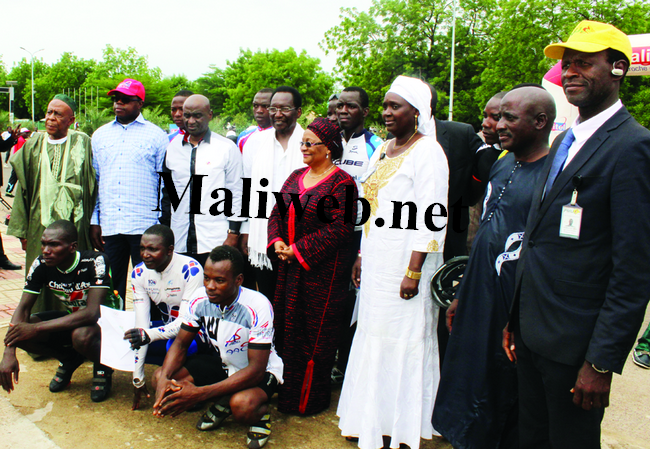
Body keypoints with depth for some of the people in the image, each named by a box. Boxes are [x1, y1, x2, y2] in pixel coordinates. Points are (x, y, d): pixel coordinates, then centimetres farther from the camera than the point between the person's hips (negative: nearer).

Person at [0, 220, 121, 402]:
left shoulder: (95, 262, -29)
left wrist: (37, 328, -38)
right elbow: (23, 307, -11)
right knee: (20, 332, -18)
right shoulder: (41, 264, -13)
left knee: (81, 336, -39)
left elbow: (92, 313, -35)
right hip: (72, 317, 5)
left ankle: (103, 366, -3)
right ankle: (70, 359, 9)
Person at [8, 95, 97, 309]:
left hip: (74, 226, -2)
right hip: (40, 226, 2)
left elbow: (93, 187, 1)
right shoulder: (33, 146, 8)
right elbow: (23, 190, 9)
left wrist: (93, 224, -4)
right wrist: (22, 230, 5)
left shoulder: (83, 144, 1)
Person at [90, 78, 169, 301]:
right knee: (110, 285, 8)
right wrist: (94, 221, 9)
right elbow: (93, 181, 15)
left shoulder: (156, 135, 4)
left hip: (145, 226, -3)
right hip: (108, 226, 3)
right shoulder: (100, 135, 14)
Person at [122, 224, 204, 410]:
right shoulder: (139, 273, -8)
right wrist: (138, 377, -14)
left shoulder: (190, 269, -25)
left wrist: (150, 334, -46)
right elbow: (141, 325, -11)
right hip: (167, 327, 6)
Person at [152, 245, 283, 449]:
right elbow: (180, 343, -3)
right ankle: (223, 404, 6)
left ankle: (261, 414, -1)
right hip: (222, 363, 6)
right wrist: (164, 379, -25)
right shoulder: (200, 299, -15)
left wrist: (201, 393, -39)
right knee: (160, 377, -13)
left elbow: (256, 369, -31)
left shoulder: (257, 306, -31)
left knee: (242, 405, -39)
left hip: (261, 370, -5)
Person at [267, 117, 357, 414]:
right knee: (286, 326, 13)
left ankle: (310, 398, 18)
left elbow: (339, 228, -19)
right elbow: (277, 212, 14)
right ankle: (286, 390, 30)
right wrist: (277, 242, -5)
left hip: (322, 270, -7)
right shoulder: (296, 177, 13)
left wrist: (299, 250, -18)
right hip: (289, 267, 7)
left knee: (314, 333, 2)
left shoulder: (341, 183, -11)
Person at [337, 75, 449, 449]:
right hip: (377, 261, 8)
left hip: (406, 262, -8)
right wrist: (362, 257, 16)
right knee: (374, 332, 13)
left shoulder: (428, 152, -11)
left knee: (401, 337, 0)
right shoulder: (383, 150, 14)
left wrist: (414, 271, -21)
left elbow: (430, 219, -17)